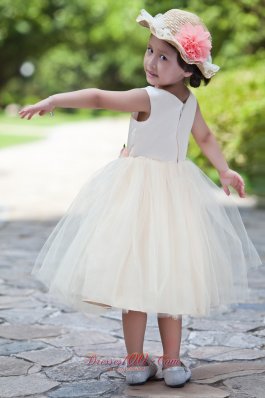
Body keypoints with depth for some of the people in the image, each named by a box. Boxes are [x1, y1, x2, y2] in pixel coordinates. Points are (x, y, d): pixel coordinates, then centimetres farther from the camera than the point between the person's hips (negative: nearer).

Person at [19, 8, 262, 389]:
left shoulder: (148, 98, -18)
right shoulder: (190, 102, 2)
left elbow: (98, 97, -24)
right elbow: (206, 137, 14)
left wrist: (53, 100, -26)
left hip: (138, 194, -5)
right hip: (177, 190, 5)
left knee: (135, 274, 4)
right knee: (170, 277, 11)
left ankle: (136, 361, 11)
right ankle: (172, 361, 14)